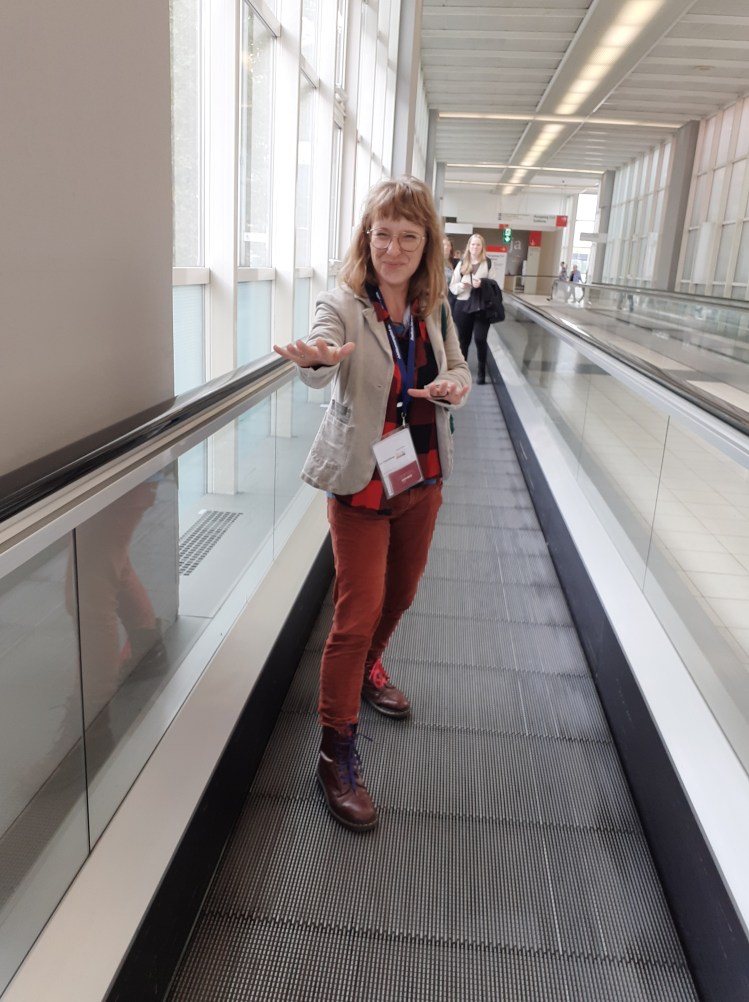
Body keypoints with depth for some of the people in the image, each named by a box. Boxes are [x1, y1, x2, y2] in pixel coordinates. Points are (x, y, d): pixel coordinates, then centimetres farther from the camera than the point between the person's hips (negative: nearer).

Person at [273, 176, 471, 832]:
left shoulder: (434, 308, 1)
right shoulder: (342, 304, -15)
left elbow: (458, 369, 13)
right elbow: (321, 365, -34)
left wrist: (454, 385, -11)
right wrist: (316, 358, -59)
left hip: (423, 478, 6)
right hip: (363, 484, -6)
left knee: (399, 595, 21)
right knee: (357, 615, -5)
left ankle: (367, 669, 52)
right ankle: (337, 753, 11)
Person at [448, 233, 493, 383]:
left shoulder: (489, 264, 1)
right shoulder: (461, 264, 10)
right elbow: (452, 287, 10)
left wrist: (482, 284, -17)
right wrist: (461, 285, -11)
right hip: (463, 306, 3)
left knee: (480, 339, -9)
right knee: (463, 340, 11)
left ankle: (482, 372, 3)